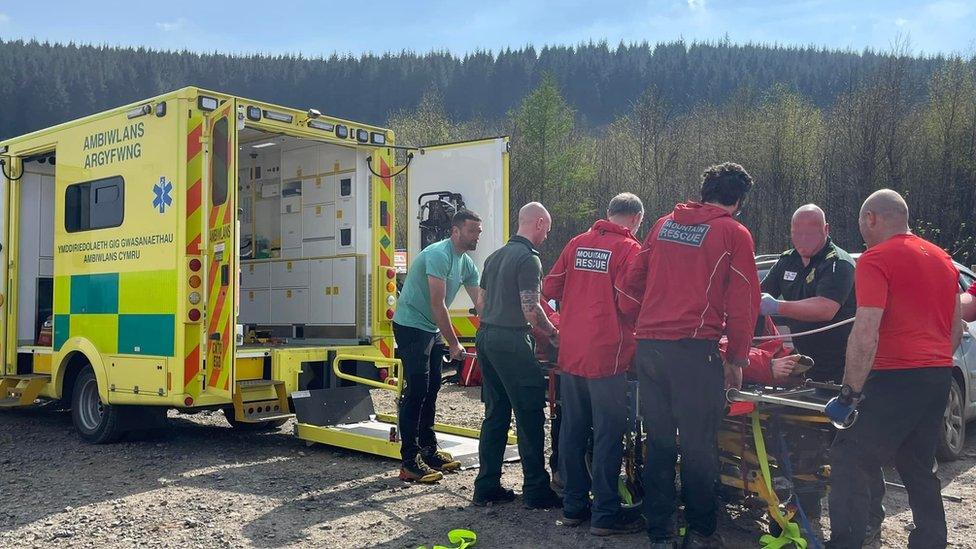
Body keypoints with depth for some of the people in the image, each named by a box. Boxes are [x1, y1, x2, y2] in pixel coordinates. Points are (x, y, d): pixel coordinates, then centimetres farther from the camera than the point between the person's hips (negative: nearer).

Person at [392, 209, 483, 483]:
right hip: (411, 327, -10)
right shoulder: (439, 255, -21)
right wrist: (453, 344, -19)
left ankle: (428, 451, 24)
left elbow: (480, 303, 8)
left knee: (431, 390, 13)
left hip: (432, 330, 10)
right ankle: (410, 463, -7)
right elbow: (438, 304, -23)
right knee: (416, 391, -11)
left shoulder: (467, 263, 8)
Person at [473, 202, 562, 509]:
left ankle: (486, 487, 17)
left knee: (495, 414, 13)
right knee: (530, 417, -1)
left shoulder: (495, 256, 16)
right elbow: (531, 310, -16)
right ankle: (536, 491, 5)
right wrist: (554, 335, -2)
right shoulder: (529, 259, -11)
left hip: (485, 337, 9)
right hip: (512, 342, -9)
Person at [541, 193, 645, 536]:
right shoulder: (630, 249, -9)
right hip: (606, 354, -6)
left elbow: (550, 288, 9)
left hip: (570, 353, 6)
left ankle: (573, 507, 23)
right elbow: (630, 304, -17)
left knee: (572, 430, 13)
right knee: (607, 435, 2)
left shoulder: (577, 243, 9)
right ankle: (605, 515, 8)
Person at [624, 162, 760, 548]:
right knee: (698, 446, 6)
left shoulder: (664, 224, 14)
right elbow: (743, 304, -2)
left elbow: (633, 282, 16)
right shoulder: (734, 234, 1)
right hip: (694, 348, -5)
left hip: (648, 344, 5)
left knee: (658, 443, 12)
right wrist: (737, 360, 6)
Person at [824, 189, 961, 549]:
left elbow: (865, 335, -19)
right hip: (940, 377, 9)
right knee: (918, 467, 19)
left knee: (851, 462, -6)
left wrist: (850, 394, -15)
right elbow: (956, 330, 23)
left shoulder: (876, 259, -10)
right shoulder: (942, 259, 16)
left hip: (896, 380, -9)